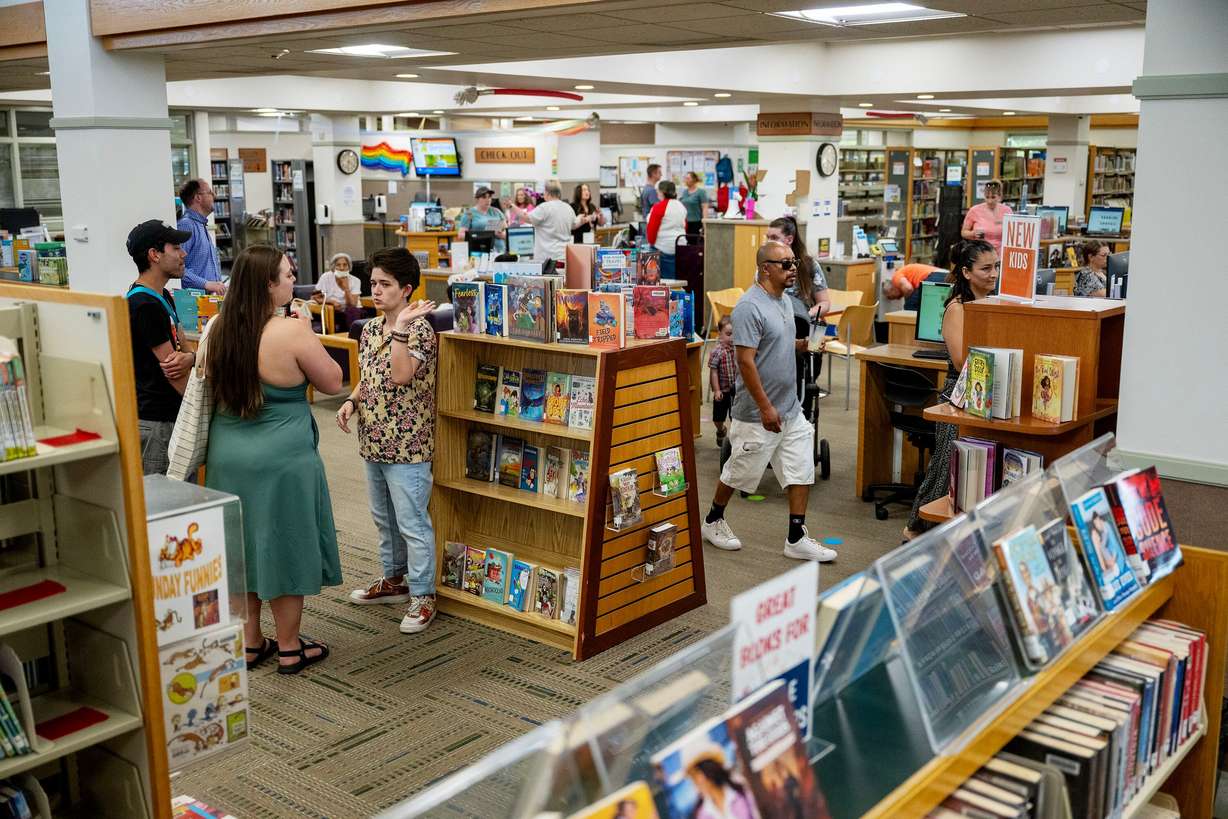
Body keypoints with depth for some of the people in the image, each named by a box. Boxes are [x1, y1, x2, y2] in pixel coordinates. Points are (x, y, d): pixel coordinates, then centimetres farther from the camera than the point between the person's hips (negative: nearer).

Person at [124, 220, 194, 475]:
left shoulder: (162, 296, 14)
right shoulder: (145, 305, -18)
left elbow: (180, 347, 13)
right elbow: (173, 373, -18)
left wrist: (190, 357, -11)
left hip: (169, 414, 9)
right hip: (154, 422, -9)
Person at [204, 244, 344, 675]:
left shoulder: (220, 328, -1)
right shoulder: (291, 333, -19)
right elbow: (332, 382, -7)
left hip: (228, 457, 6)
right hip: (280, 460, -6)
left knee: (243, 549, 17)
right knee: (284, 549, 7)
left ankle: (250, 642, 28)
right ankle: (289, 649, 19)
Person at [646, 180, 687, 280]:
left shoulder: (658, 207, -9)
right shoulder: (682, 206, 13)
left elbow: (652, 228, -8)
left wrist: (651, 243, 6)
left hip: (664, 248, -7)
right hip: (680, 246, 7)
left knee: (666, 278, -4)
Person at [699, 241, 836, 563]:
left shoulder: (784, 300, 9)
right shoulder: (750, 307, -20)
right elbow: (745, 361, -23)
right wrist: (765, 407, -23)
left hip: (791, 409, 8)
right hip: (759, 412, -8)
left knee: (802, 470, 6)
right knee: (739, 472, 8)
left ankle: (797, 538, 13)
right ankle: (713, 522, 29)